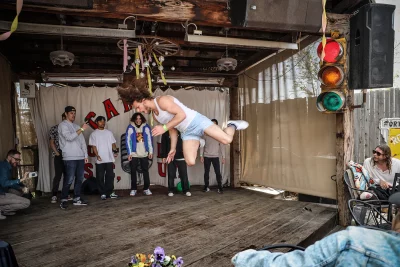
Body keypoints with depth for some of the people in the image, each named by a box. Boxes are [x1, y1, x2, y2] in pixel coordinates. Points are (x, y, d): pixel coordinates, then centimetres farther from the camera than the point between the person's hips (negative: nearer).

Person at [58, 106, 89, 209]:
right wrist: (81, 129, -16)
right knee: (69, 180, -7)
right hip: (70, 158, -7)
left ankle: (77, 199, 15)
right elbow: (69, 137, -18)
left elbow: (82, 142, 18)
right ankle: (63, 200, 3)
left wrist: (85, 155, 11)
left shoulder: (77, 126, 19)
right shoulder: (63, 125, -1)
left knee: (79, 178, 7)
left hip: (80, 157, 7)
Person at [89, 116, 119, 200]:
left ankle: (110, 192, 14)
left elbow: (113, 143, 10)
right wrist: (97, 155, -16)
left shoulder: (109, 132, 12)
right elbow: (93, 146, -3)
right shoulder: (94, 134, 3)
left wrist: (115, 151, -7)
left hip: (109, 159, 3)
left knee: (110, 176, 6)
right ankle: (102, 193, 9)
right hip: (100, 160, -3)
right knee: (100, 177, 1)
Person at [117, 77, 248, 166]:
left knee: (226, 140, -19)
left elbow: (182, 114, -25)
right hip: (187, 132, 8)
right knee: (190, 162, -8)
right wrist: (173, 148, 17)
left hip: (196, 121, -8)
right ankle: (198, 142, 25)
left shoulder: (162, 100, -17)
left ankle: (232, 125, 18)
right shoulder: (155, 115, 11)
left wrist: (164, 127, -23)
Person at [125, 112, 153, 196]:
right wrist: (129, 153, -6)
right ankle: (133, 189, 15)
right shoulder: (130, 127, -3)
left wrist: (150, 151, 1)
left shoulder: (146, 127, 1)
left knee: (145, 171, 4)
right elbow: (128, 140, -3)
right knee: (133, 171, 5)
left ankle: (146, 188, 12)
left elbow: (149, 139, 4)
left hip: (144, 154, 1)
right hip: (134, 154, -1)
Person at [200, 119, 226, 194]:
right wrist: (201, 155, -3)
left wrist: (223, 157, -4)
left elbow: (222, 146, 2)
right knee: (206, 172, 6)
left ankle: (220, 188, 0)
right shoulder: (206, 134, 2)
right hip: (206, 156, 1)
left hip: (215, 157, -1)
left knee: (218, 172, -6)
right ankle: (206, 187, 16)